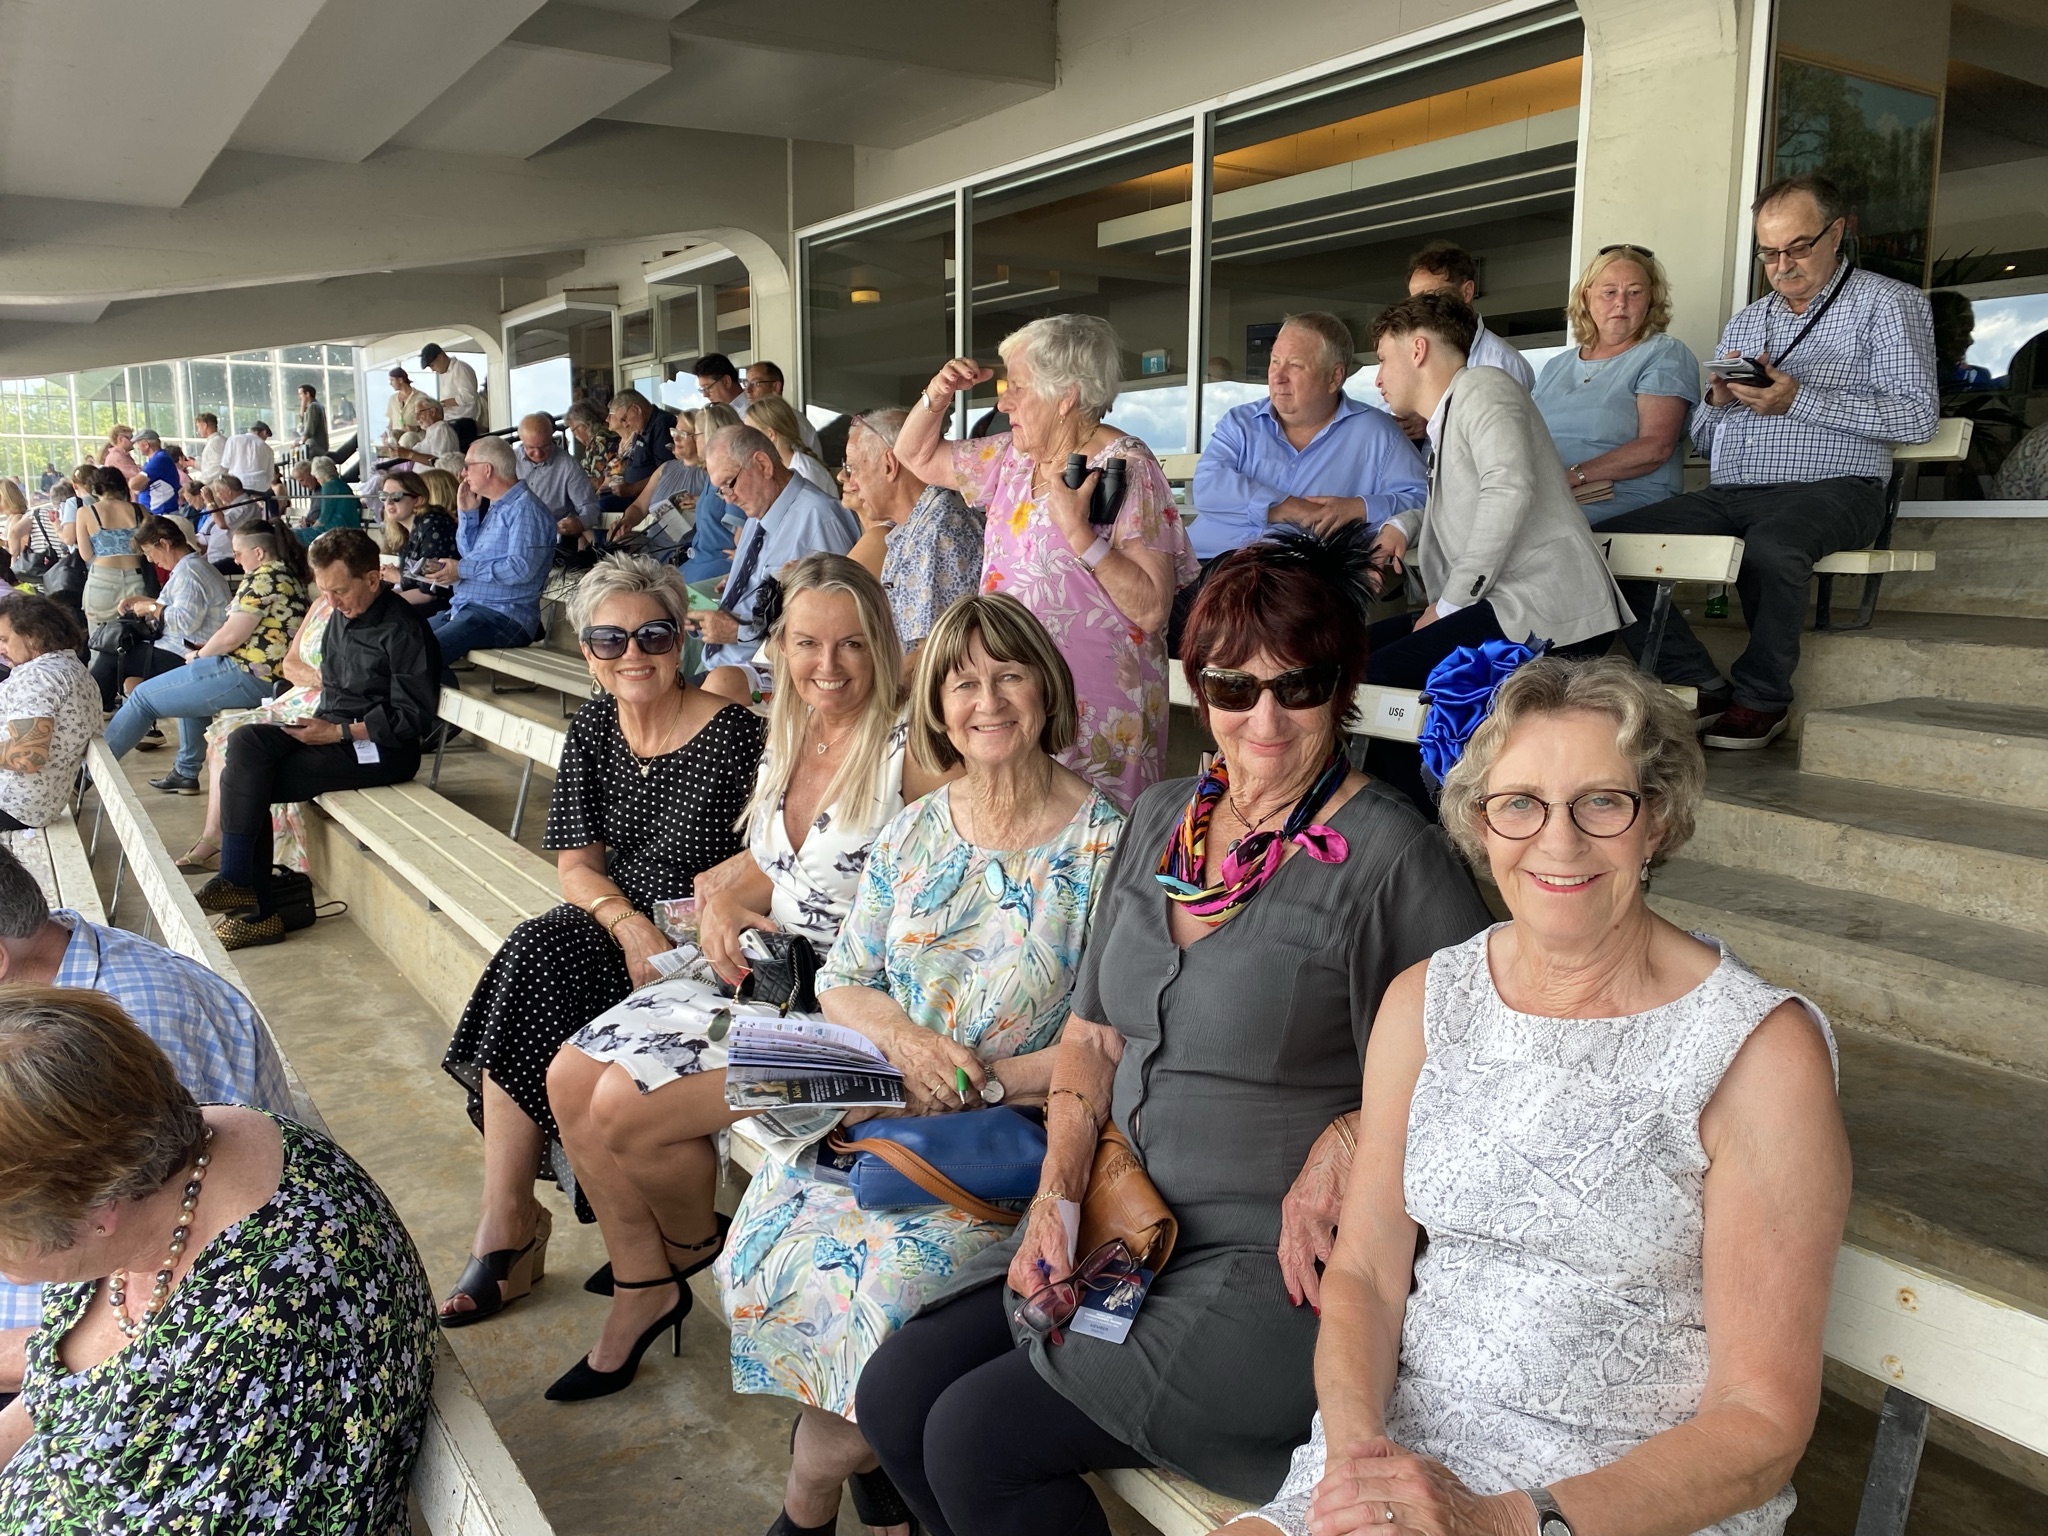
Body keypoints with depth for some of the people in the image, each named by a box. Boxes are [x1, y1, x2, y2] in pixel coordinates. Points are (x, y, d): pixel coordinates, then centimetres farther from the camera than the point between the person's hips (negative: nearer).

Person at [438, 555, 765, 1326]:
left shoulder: (733, 732, -13)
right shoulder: (593, 727, 5)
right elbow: (577, 865, 2)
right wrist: (631, 928, -15)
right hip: (613, 924, 5)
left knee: (530, 973, -24)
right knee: (529, 957, -26)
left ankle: (508, 1221, -5)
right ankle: (510, 1219, -16)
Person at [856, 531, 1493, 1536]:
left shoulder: (1389, 856, -15)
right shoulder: (1160, 818, 6)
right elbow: (1092, 1036, 11)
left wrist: (1348, 1146, -20)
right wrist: (1059, 1190, -1)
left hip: (1278, 1263, -7)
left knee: (976, 1439, -13)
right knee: (894, 1397, 1)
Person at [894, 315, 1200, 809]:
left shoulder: (1126, 470, -12)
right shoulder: (1011, 457, 10)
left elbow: (1151, 610, -19)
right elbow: (918, 457, 24)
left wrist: (1078, 530, -26)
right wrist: (937, 395, 6)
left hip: (1097, 711, -7)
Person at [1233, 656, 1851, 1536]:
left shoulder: (1763, 1050, -11)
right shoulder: (1423, 1001, 2)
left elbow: (1763, 1420, -10)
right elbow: (1364, 1273, 4)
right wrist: (1358, 1449, -15)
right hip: (1411, 1441, 4)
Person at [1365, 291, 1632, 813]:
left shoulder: (1482, 387, -2)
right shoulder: (1444, 425, 27)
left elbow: (1509, 490, -19)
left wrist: (1450, 603, -16)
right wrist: (1401, 526, 16)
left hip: (1549, 613, -10)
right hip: (1505, 608, 10)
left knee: (1379, 674, -23)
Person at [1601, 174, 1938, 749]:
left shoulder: (1889, 302, 8)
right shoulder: (1743, 323, 26)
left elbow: (1918, 416, -5)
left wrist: (1798, 400, -11)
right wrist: (1719, 400, 1)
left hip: (1827, 489, -5)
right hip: (1726, 495, 6)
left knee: (1768, 546, -41)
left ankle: (1761, 697, -15)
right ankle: (1700, 689, -14)